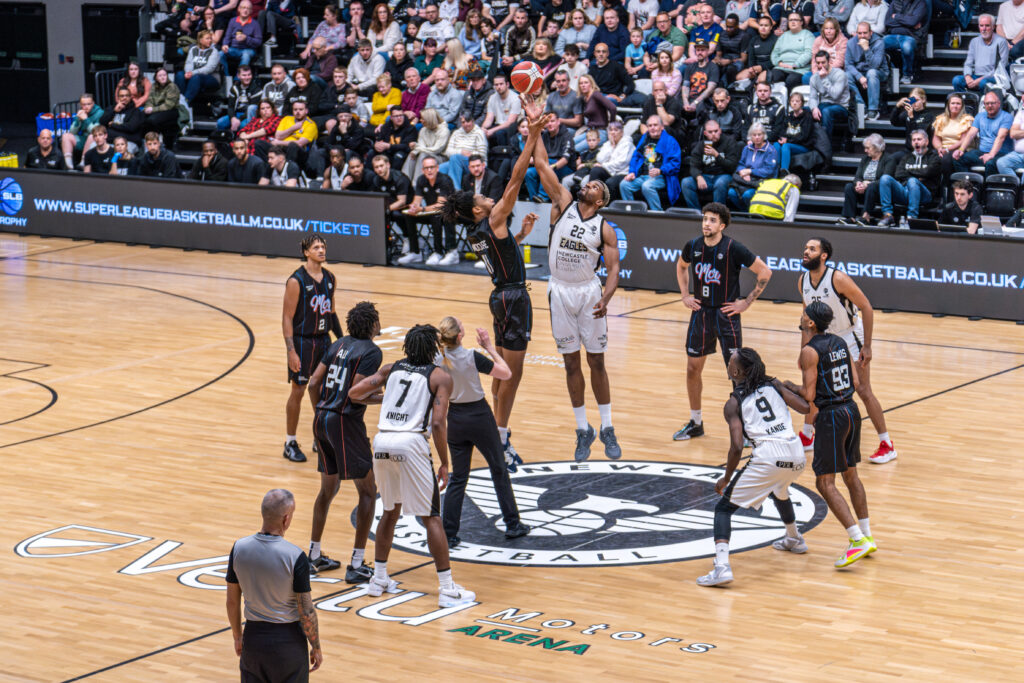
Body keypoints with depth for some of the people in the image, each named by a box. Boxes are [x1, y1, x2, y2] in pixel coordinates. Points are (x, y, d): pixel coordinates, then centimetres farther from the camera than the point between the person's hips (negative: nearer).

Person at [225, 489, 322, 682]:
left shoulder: (239, 548, -7)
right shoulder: (295, 556, -19)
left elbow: (232, 601, 3)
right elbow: (306, 611, -14)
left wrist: (237, 637, 17)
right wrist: (316, 647, 0)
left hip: (253, 636, 4)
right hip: (288, 639, -4)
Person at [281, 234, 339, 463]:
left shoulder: (330, 278, 5)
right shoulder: (296, 281, -16)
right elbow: (287, 318, -15)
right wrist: (291, 351, -21)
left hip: (324, 339, 7)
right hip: (303, 341, -7)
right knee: (298, 391, 0)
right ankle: (290, 444, 10)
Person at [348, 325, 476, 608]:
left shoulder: (391, 369, 16)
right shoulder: (441, 377, 4)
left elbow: (355, 393, 13)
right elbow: (438, 424, -6)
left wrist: (378, 395, 34)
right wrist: (444, 464, 1)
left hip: (382, 442, 4)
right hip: (411, 443, -4)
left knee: (391, 510, 23)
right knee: (431, 517, 2)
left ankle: (379, 579, 27)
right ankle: (448, 589, 1)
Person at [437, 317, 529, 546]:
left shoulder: (437, 361, -9)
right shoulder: (472, 357, -21)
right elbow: (506, 373, -11)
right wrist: (490, 348, -3)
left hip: (455, 418, 4)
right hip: (479, 415, -4)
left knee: (458, 477, 12)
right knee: (499, 470, 14)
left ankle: (448, 533, 6)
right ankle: (512, 524, 22)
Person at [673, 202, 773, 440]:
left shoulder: (733, 249, -15)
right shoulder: (693, 246, -1)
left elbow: (765, 272, -9)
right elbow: (681, 266, 22)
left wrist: (747, 302, -9)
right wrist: (685, 295, 11)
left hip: (726, 315, -5)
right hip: (700, 313, 5)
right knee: (693, 369, 9)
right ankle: (695, 423, 24)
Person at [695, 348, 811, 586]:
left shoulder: (734, 404, 3)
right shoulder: (773, 385, 14)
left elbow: (737, 447, -6)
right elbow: (806, 408, 9)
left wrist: (726, 479, 6)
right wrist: (793, 390, 29)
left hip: (768, 458, -6)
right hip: (797, 456, 6)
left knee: (723, 508, 2)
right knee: (779, 491, 40)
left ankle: (721, 566, -17)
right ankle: (794, 539, 61)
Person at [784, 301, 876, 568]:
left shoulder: (810, 351, -16)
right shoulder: (840, 342, 8)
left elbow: (808, 396, -16)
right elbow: (855, 381, 9)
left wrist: (789, 386, 2)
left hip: (831, 416, -8)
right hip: (851, 410, 8)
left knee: (825, 483, -4)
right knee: (850, 475, 20)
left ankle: (858, 540, -12)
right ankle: (867, 536, 26)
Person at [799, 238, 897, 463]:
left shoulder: (838, 279, -27)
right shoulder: (803, 282, -6)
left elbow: (866, 308, -22)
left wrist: (867, 347, -24)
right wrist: (805, 349, 11)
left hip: (851, 337, -7)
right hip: (826, 337, 7)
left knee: (863, 391, -8)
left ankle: (887, 445, -1)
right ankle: (807, 436, 30)